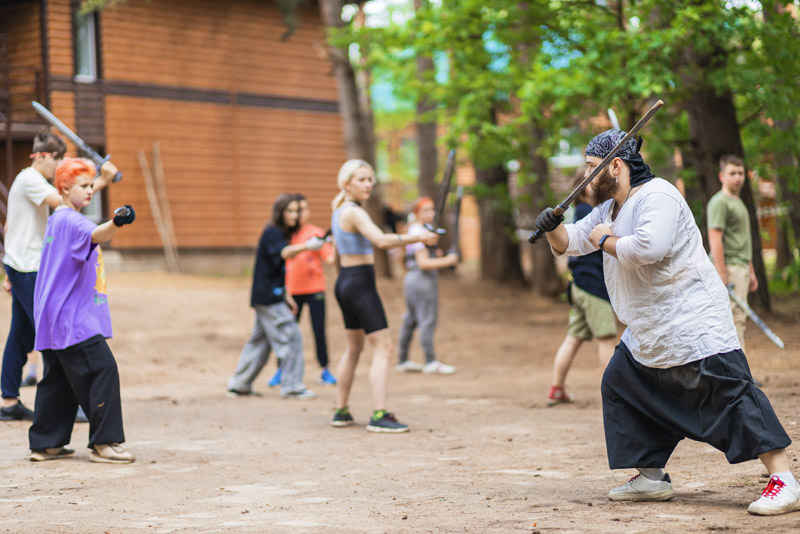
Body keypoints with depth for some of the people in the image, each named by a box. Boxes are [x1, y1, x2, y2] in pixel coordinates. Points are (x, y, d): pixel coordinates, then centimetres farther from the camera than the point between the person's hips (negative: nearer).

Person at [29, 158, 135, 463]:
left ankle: (44, 445, 18)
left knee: (59, 378, 14)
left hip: (54, 318, 11)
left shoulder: (56, 220, 18)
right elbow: (95, 235, -37)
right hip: (73, 317, -11)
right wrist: (116, 223, -53)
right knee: (102, 369, -12)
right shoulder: (70, 220, -14)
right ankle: (104, 443, -12)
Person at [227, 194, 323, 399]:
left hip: (270, 296, 10)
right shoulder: (271, 233, -14)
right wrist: (306, 246, -53)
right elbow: (284, 252, -35)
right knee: (291, 337, -10)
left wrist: (287, 296, 24)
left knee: (260, 340, 15)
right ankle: (292, 386, -7)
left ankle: (239, 385, 21)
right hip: (268, 297, -10)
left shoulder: (279, 234, 17)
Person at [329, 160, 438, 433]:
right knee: (383, 348, -11)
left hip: (345, 281, 10)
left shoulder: (338, 211, 14)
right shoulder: (354, 213, -16)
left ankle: (341, 411, 24)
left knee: (354, 348, 19)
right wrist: (418, 238, -34)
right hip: (360, 283, -10)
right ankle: (379, 415, -18)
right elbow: (381, 240, -32)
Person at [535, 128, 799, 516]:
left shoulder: (657, 197, -16)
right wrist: (553, 226, -2)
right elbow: (568, 244, 20)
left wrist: (606, 241, -15)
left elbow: (649, 248, -32)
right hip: (648, 331, 11)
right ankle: (651, 478, 20)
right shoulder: (610, 208, 16)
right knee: (620, 384, 13)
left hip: (694, 321, -11)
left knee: (729, 391, -18)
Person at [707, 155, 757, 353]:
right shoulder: (719, 202, -9)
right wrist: (722, 276, -22)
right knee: (735, 319, -11)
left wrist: (751, 272, 22)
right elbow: (715, 240, -17)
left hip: (742, 268, 10)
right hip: (729, 268, -10)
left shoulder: (739, 202, 22)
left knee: (739, 319, 9)